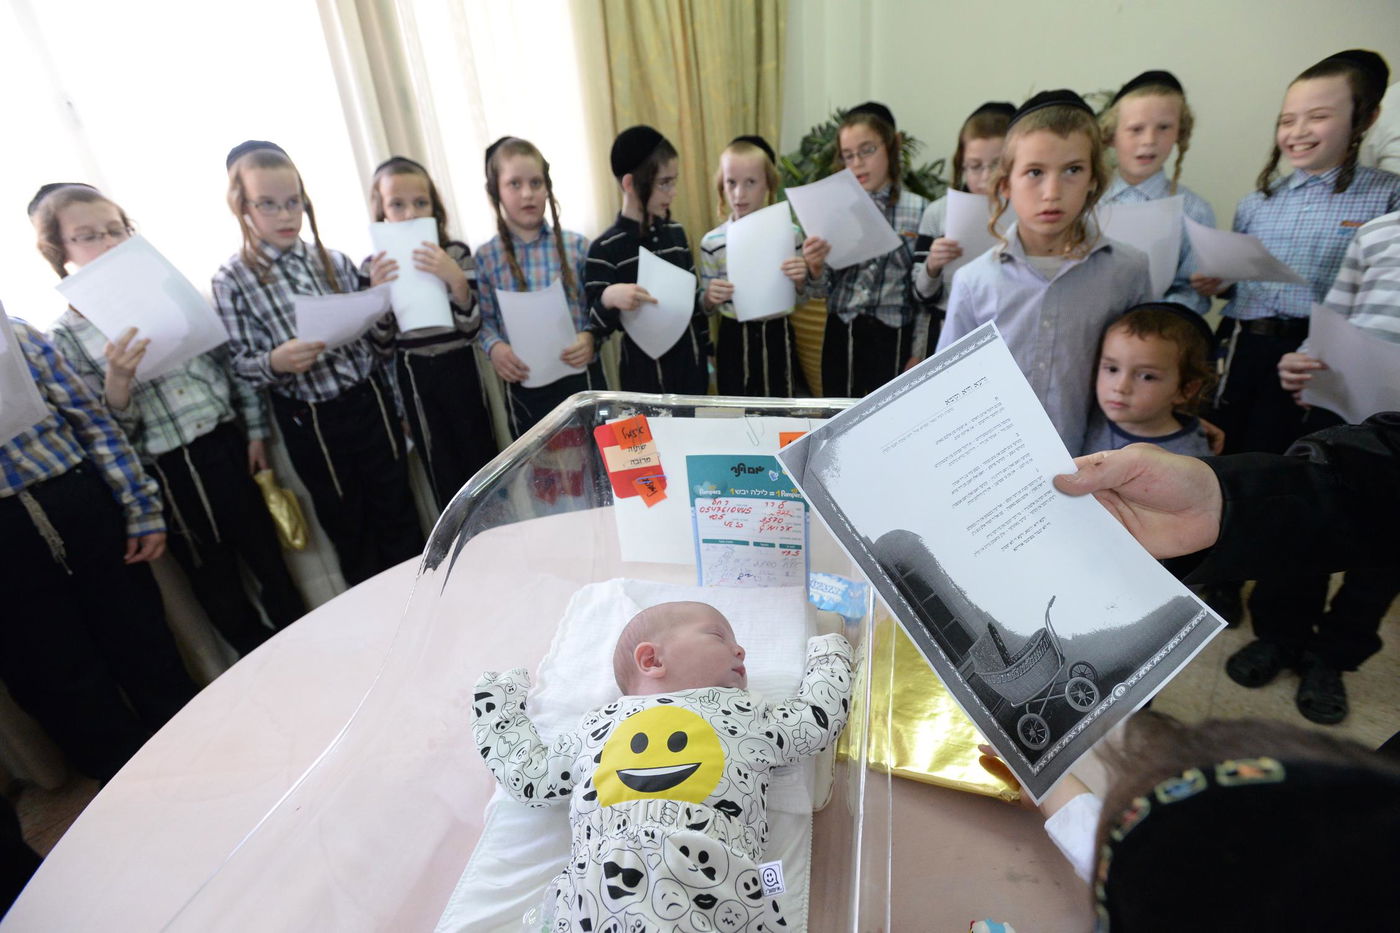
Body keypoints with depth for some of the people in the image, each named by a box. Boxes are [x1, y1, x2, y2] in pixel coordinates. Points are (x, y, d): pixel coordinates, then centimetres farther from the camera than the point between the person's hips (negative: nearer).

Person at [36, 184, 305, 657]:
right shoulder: (64, 338, -3)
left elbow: (232, 363, 7)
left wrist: (255, 431, 3)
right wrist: (118, 379, -24)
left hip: (226, 448, 2)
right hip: (164, 475, -1)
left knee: (270, 561, 13)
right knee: (216, 584, 12)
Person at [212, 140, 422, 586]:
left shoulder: (334, 261, 3)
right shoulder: (232, 280, -5)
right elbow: (239, 365, -6)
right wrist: (275, 362, -25)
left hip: (369, 400, 3)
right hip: (309, 421, -2)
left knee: (398, 513, 13)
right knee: (348, 530, 12)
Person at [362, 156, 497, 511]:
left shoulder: (457, 254, -5)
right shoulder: (374, 267, -1)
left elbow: (471, 328, -10)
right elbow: (382, 341, -1)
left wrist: (456, 280, -26)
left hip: (459, 370, -1)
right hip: (414, 376, 1)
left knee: (481, 457, 7)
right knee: (441, 469, 13)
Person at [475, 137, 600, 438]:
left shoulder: (576, 245, -1)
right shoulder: (485, 258, 0)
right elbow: (484, 320, 3)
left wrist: (590, 337, -17)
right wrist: (494, 347, -16)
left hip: (580, 376, 0)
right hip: (524, 386, 1)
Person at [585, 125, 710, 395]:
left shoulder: (676, 232, 4)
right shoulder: (605, 248, -13)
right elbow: (596, 328, -14)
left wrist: (707, 350, 14)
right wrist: (608, 299, -34)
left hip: (690, 360, 5)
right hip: (644, 370, -5)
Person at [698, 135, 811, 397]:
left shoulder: (790, 234, -3)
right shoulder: (711, 242, -5)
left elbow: (801, 300, 6)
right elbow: (707, 308, 3)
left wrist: (800, 281, -15)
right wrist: (709, 297, -19)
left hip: (777, 336, 1)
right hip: (734, 339, 0)